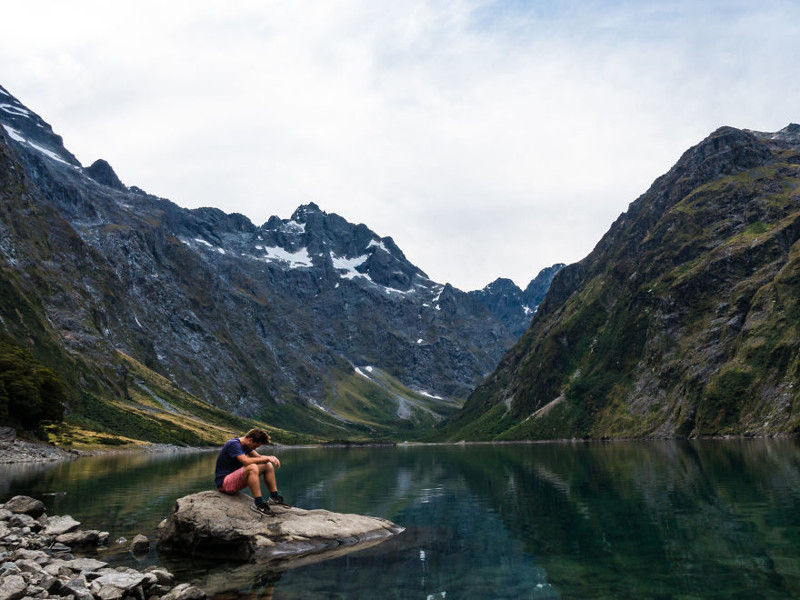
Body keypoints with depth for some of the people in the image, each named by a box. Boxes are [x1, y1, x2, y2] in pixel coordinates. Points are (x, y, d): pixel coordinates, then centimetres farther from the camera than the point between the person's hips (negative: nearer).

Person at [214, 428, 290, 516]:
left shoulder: (245, 445, 9)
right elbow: (246, 461, -33)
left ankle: (275, 497, 5)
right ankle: (258, 504, -30)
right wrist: (267, 458, -26)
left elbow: (258, 457, 13)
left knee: (268, 466, 2)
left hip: (235, 478, 10)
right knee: (252, 467, -36)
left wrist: (272, 458, -8)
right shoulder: (234, 444, -20)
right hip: (224, 482, -10)